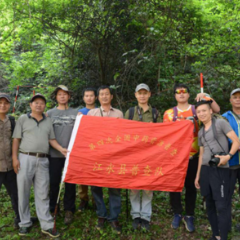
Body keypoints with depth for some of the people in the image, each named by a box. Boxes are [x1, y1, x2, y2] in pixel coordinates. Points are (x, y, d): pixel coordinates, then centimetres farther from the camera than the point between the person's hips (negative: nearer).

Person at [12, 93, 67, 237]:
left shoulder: (48, 121, 13)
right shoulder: (23, 119, 6)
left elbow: (51, 139, 12)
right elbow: (16, 139, 2)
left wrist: (61, 149, -5)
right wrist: (15, 158, -5)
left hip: (43, 160, 2)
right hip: (25, 158, -2)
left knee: (42, 193, 5)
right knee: (23, 192, 6)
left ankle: (47, 225, 10)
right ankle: (25, 223, 21)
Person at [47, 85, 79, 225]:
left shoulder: (76, 113, 8)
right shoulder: (50, 113, 8)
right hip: (54, 154, 0)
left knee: (70, 183, 6)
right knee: (54, 182, 6)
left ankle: (69, 210, 19)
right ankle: (53, 209, 23)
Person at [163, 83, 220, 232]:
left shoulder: (197, 110, 3)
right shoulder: (169, 113, 3)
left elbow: (216, 110, -9)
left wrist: (205, 96, -17)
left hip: (192, 156, 0)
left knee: (191, 186, 9)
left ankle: (189, 216, 23)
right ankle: (177, 214, 25)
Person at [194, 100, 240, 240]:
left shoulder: (221, 123, 0)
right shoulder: (200, 132, 17)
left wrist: (228, 156, -22)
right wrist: (198, 175, 18)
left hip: (221, 170, -6)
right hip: (206, 170, 6)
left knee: (222, 206, -6)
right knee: (210, 205, 11)